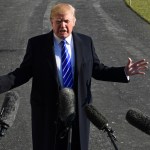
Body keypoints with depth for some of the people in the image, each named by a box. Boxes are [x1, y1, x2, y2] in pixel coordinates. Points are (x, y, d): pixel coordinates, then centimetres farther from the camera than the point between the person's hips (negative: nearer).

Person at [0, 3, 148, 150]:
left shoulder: (86, 42, 0)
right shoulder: (36, 44, -6)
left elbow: (97, 70, 6)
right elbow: (23, 73, -5)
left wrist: (124, 72, -5)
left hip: (79, 109, 2)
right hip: (48, 111, -2)